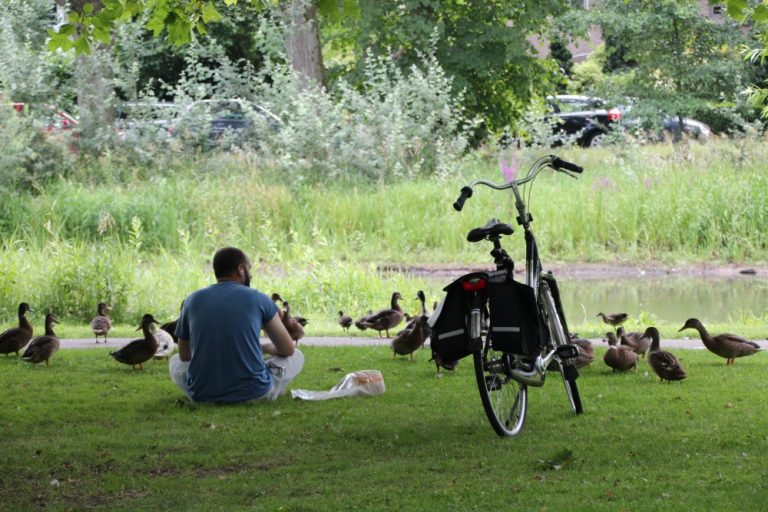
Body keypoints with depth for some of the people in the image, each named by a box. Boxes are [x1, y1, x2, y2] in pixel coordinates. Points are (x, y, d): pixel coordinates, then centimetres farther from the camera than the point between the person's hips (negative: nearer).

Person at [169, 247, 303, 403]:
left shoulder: (193, 300, 5)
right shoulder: (258, 299, 0)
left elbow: (184, 355, 18)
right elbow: (288, 349, 11)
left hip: (203, 394, 2)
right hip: (253, 392, -2)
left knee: (175, 361, 34)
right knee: (296, 356, 24)